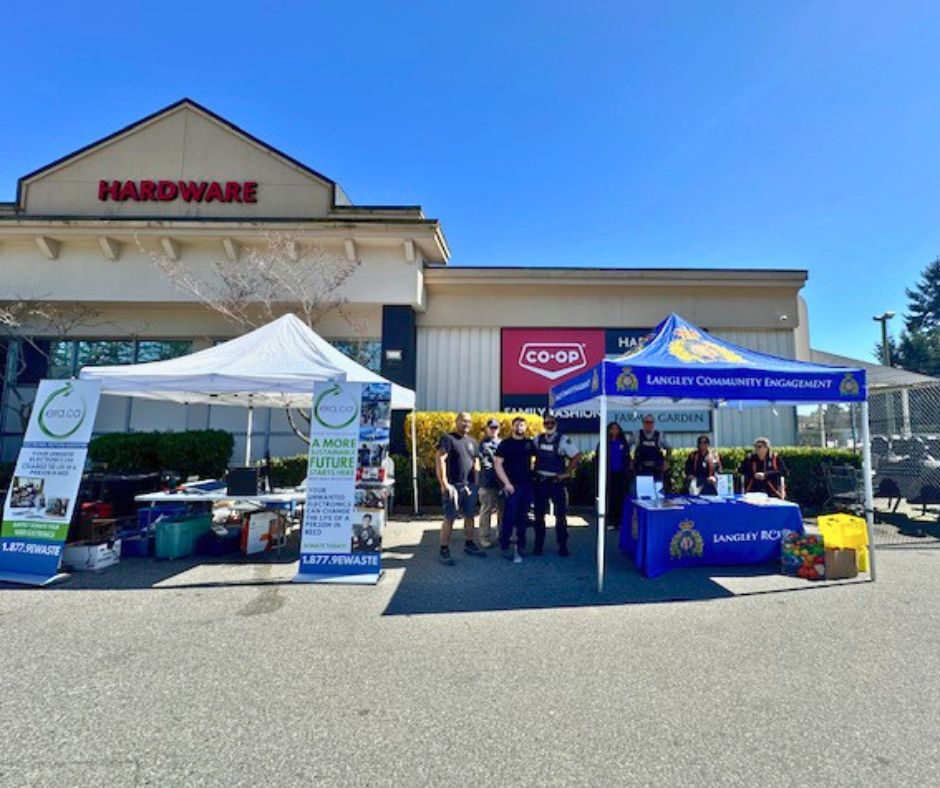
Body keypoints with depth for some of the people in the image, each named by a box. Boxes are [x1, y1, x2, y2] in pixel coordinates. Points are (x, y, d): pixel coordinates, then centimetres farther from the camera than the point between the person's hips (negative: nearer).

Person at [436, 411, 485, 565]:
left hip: (470, 485, 6)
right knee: (449, 518, -3)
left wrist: (475, 483, 12)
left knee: (470, 516, 13)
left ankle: (469, 544, 28)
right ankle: (444, 551, 4)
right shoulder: (448, 439, -5)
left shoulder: (472, 442, 15)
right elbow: (440, 460, -14)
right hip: (453, 485, -6)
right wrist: (444, 483, -20)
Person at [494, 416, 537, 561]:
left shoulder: (530, 443, 9)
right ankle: (504, 546, 6)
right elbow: (497, 464, -6)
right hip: (512, 486, -4)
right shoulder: (505, 444, -2)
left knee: (523, 517, 10)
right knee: (509, 516, -4)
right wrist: (506, 483, -12)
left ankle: (521, 545, 21)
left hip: (527, 485, 4)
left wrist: (533, 476, 6)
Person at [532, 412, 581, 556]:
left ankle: (563, 545, 16)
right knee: (539, 514, 9)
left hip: (557, 481, -3)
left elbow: (577, 456, -9)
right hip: (540, 481, 3)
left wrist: (566, 473, -10)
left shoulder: (563, 440, -8)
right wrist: (534, 470, 5)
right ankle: (538, 544, 20)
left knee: (560, 514, 4)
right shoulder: (537, 439, 4)